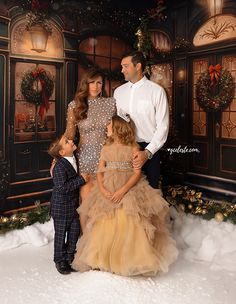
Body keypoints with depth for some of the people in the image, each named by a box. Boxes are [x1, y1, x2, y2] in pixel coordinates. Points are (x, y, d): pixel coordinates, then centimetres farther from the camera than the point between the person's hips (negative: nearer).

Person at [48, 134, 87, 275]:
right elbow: (62, 187, -31)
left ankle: (70, 257, 34)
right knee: (61, 234, 10)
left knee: (75, 232, 15)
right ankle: (60, 260, 28)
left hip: (74, 205, 7)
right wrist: (81, 179, -27)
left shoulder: (74, 159, -1)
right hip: (61, 207, -7)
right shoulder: (59, 167, -25)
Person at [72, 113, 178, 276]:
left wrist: (122, 191, -19)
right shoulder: (106, 148, 11)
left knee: (129, 226, -8)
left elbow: (137, 173, -8)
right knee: (104, 226, 2)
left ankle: (132, 260, 10)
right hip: (107, 192, 4)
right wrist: (103, 190, -11)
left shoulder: (133, 148, -2)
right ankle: (103, 259, 20)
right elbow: (100, 172, 8)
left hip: (129, 189, -3)